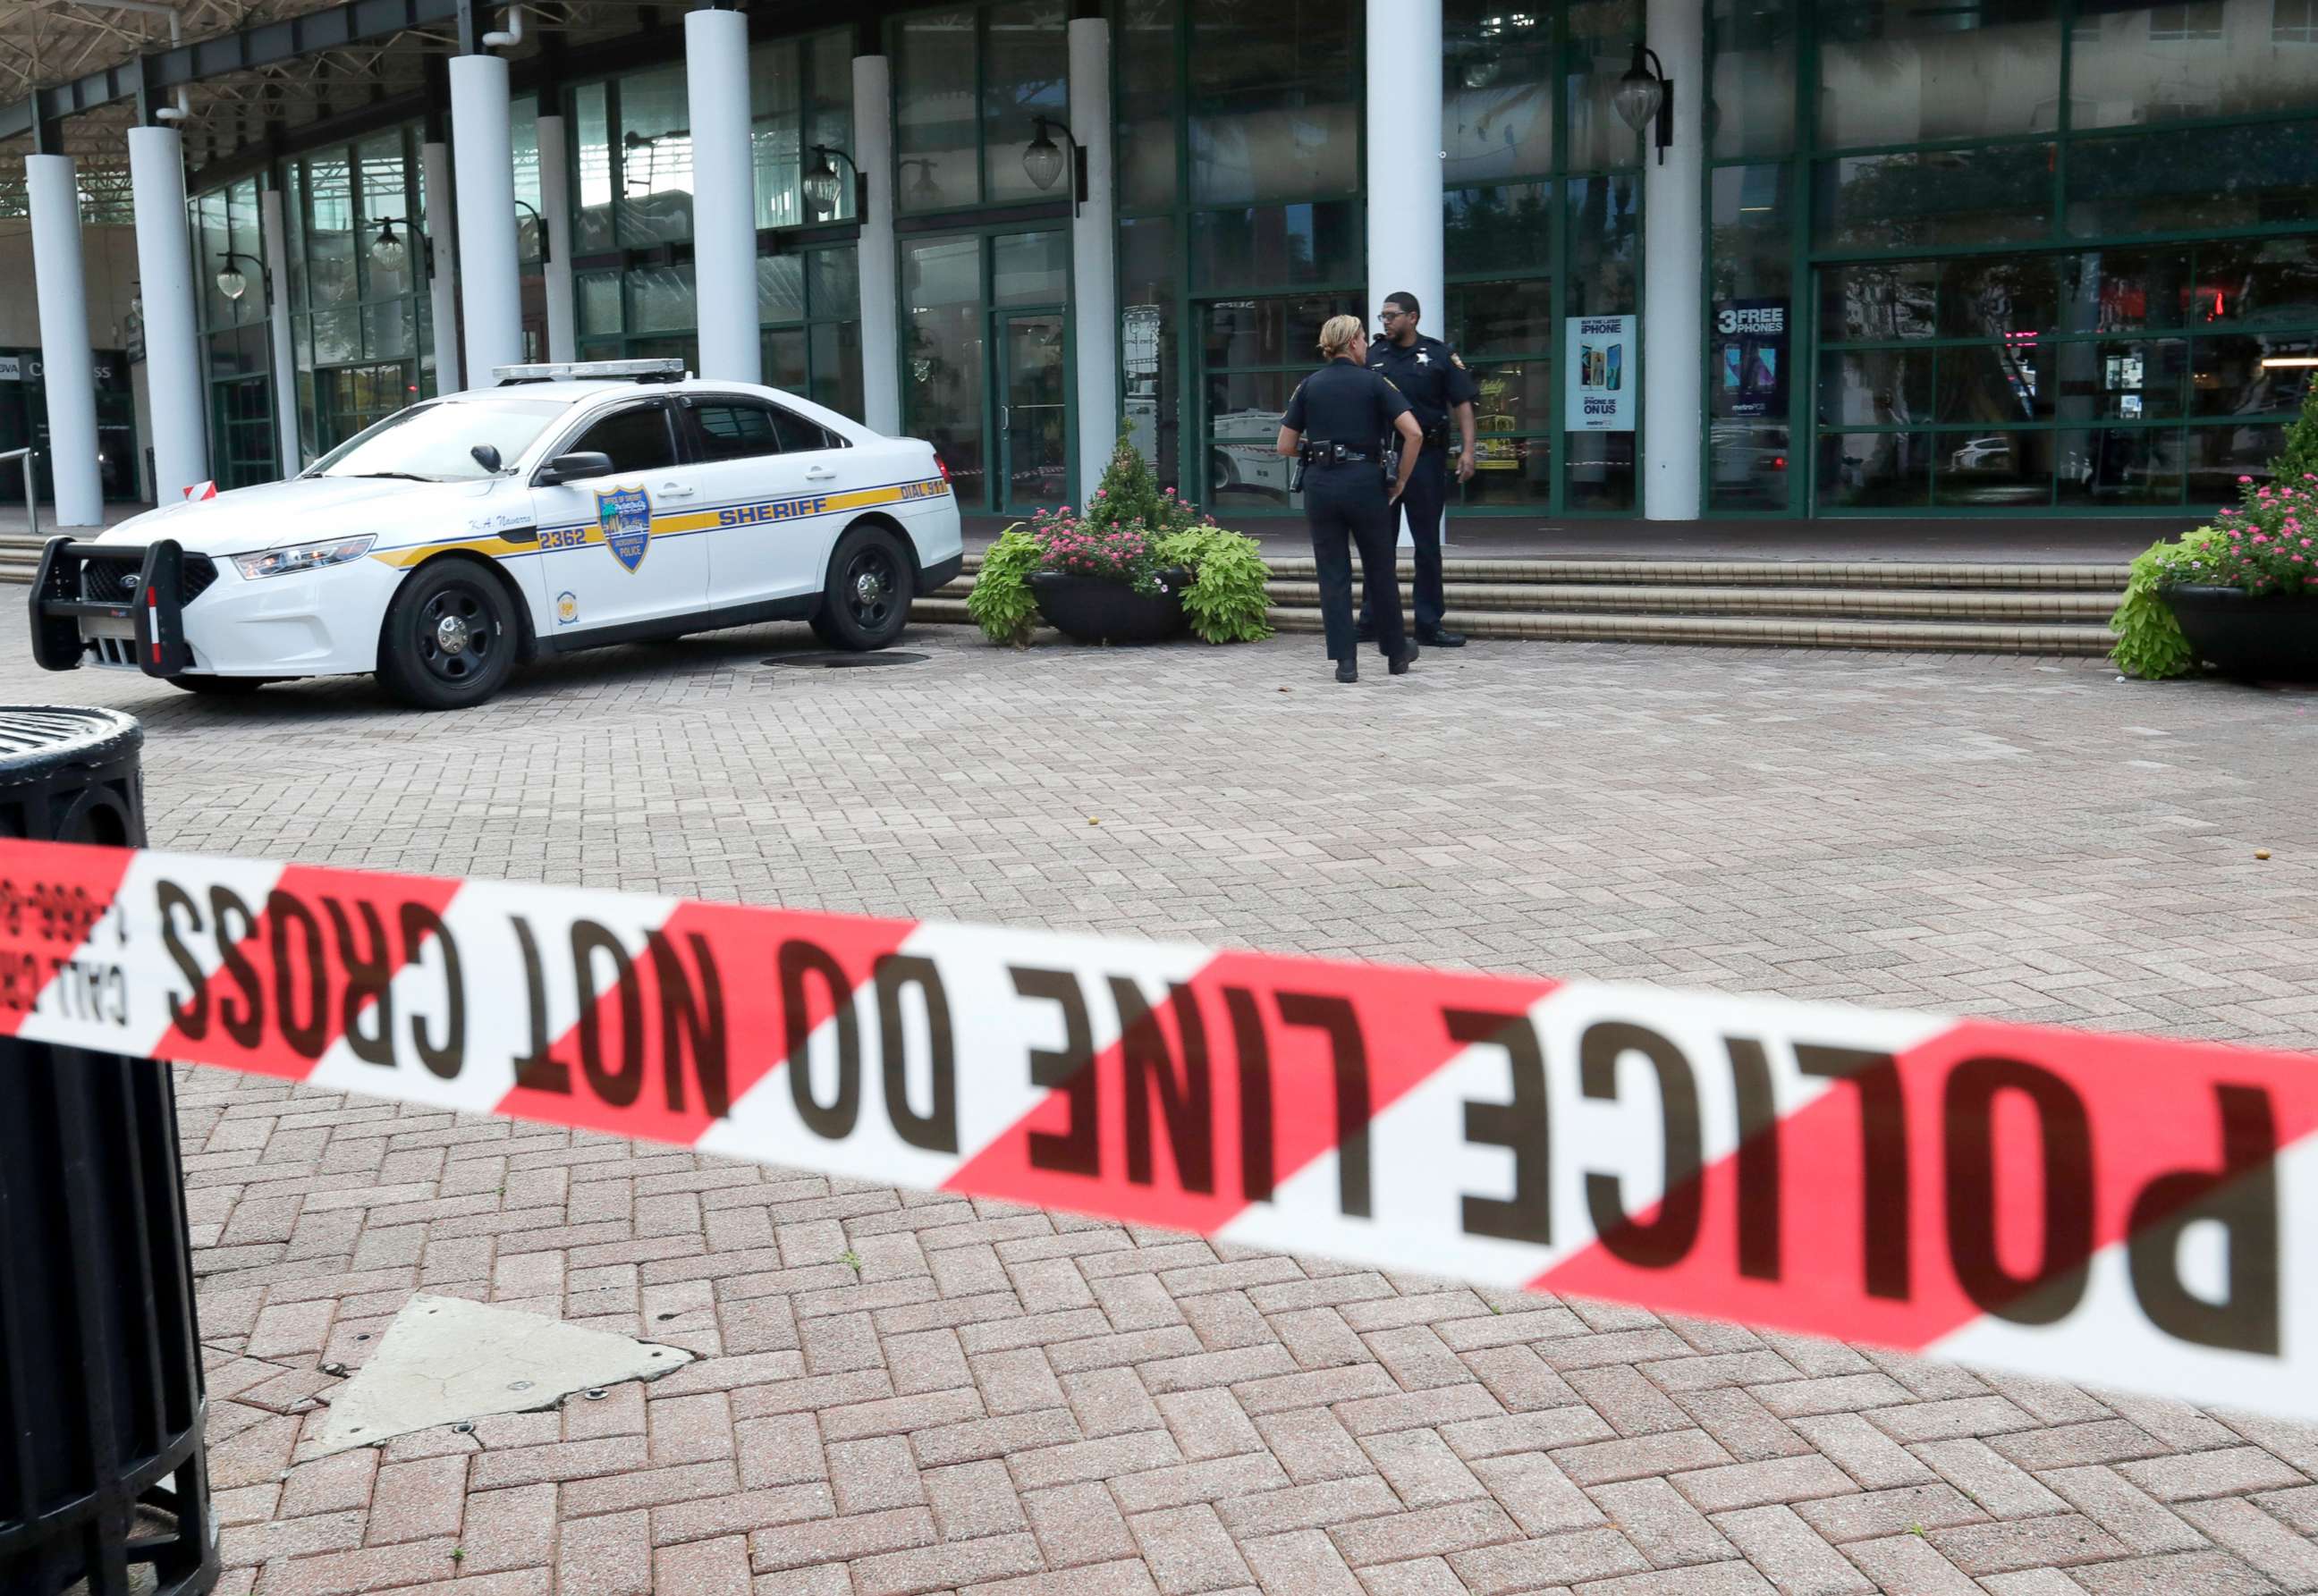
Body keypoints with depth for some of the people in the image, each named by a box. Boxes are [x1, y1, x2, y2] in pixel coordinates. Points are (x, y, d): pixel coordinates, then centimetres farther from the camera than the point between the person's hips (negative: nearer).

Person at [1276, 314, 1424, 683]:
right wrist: (1401, 481, 1)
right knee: (1380, 572, 13)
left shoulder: (1308, 385, 6)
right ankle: (1396, 653, 26)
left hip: (1320, 485, 1)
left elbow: (1285, 446, 4)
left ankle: (1345, 661, 2)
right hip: (1364, 482, -1)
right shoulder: (1373, 383, 0)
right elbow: (1413, 434, -10)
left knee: (1333, 575, 6)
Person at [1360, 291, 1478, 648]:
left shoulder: (1439, 355, 0)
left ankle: (1429, 624, 9)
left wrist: (1468, 450, -12)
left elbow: (1462, 404, -2)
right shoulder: (1373, 356, 8)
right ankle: (1371, 621, 15)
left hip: (1426, 458, -2)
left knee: (1427, 544, 4)